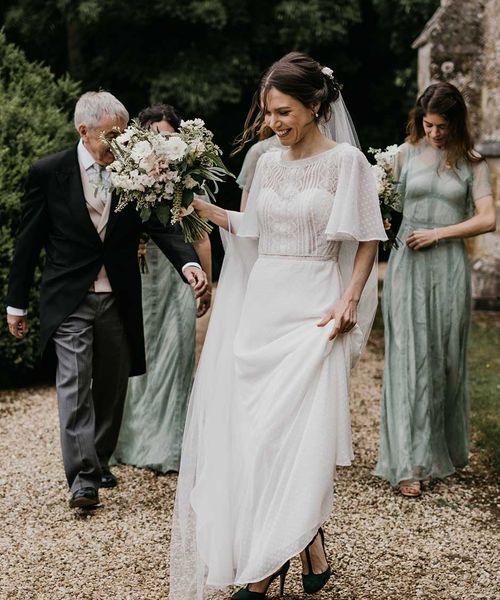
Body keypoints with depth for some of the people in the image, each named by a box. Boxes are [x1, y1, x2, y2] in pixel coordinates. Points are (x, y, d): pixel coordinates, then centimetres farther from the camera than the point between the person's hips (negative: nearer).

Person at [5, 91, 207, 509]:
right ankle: (83, 477, -8)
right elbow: (29, 241, -1)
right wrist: (17, 303, 2)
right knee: (75, 384, -10)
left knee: (113, 385, 13)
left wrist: (189, 263, -29)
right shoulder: (48, 173, -6)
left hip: (119, 300, 3)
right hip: (70, 299, -3)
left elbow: (160, 225, -9)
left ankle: (99, 460, 31)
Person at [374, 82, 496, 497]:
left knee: (447, 358, 8)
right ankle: (409, 463, -5)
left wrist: (438, 233, -8)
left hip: (449, 265, 0)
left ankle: (447, 449, 26)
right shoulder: (406, 154, 7)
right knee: (409, 357, -5)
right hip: (407, 264, 0)